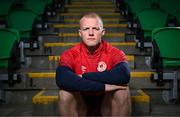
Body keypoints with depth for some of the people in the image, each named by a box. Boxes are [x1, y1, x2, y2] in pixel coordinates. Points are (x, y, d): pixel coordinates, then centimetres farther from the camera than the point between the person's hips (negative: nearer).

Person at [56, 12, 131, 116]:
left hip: (106, 105, 0)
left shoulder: (114, 53, -14)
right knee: (65, 93, -28)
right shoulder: (70, 55, -14)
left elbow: (124, 76, -36)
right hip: (81, 105, 0)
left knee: (122, 91, -28)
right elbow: (62, 79, -36)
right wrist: (103, 86, -36)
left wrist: (84, 77, -28)